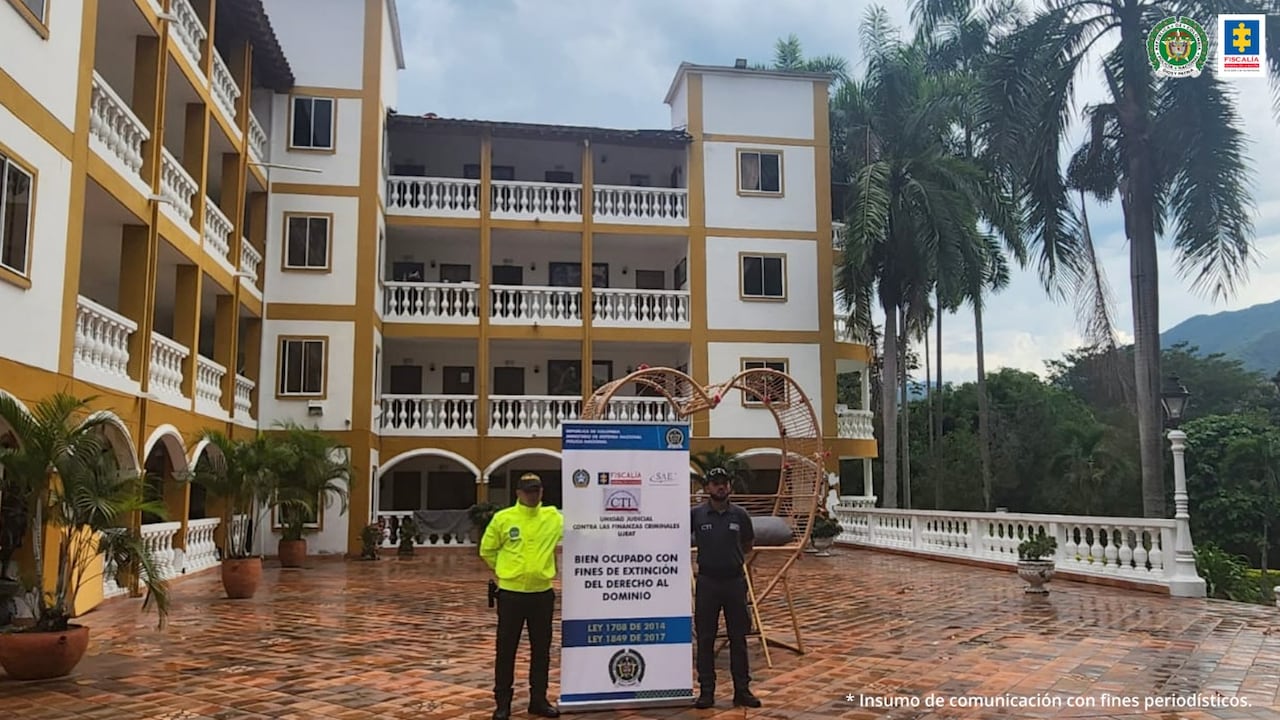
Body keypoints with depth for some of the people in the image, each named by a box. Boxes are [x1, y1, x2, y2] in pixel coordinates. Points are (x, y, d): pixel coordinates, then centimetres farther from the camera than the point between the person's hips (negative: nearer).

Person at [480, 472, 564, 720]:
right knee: (506, 649, 5)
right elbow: (487, 549, 6)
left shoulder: (554, 517, 0)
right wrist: (503, 570, 5)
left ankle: (538, 699, 24)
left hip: (542, 593, 2)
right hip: (510, 593, -2)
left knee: (541, 649, 11)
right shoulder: (502, 518, -4)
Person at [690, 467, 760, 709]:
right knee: (705, 639, 5)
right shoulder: (695, 514, -6)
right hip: (707, 582, -1)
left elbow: (748, 543, 17)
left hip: (735, 581, 1)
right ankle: (706, 690, 15)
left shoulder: (740, 515, -1)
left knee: (738, 638, 8)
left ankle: (742, 689, 17)